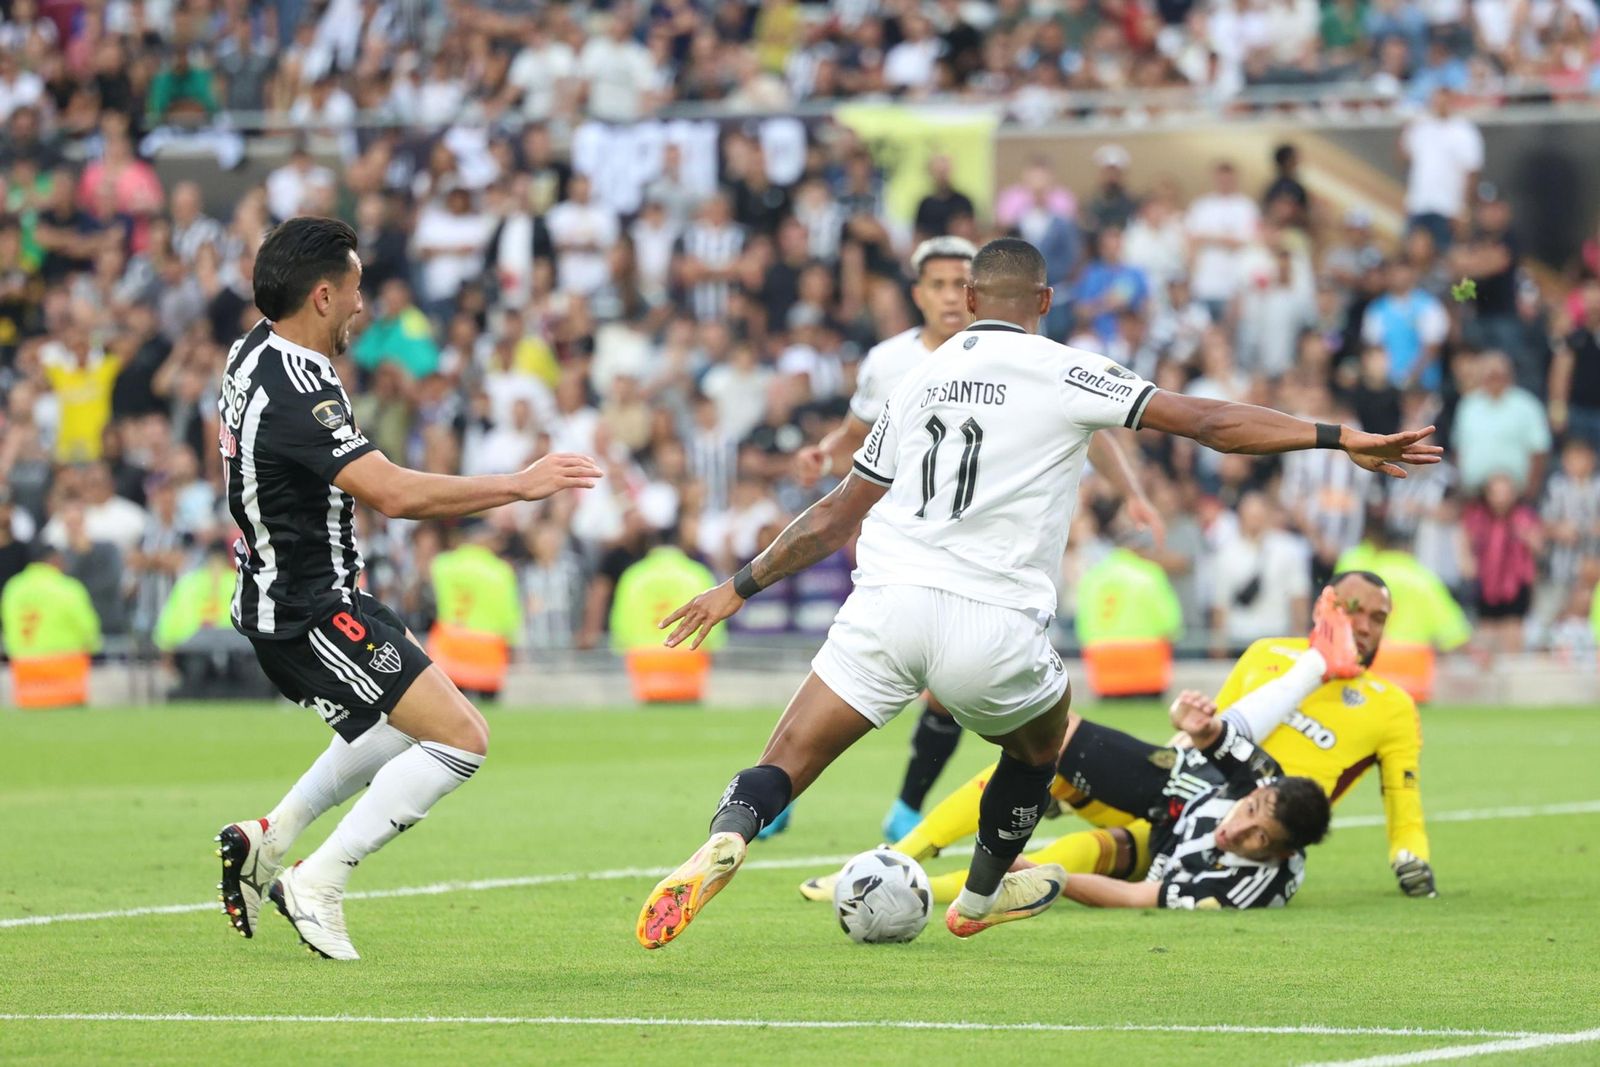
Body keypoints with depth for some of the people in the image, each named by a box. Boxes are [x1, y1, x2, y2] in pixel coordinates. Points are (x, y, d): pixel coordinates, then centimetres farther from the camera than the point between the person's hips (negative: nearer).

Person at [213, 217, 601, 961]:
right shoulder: (297, 391, -26)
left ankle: (266, 839, 26)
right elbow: (392, 493, -34)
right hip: (310, 613, -11)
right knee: (460, 739, -12)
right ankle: (317, 885, -8)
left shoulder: (254, 350, 5)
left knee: (413, 715, 29)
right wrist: (520, 485, -28)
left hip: (280, 588, 11)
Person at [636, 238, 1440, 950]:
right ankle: (982, 896, 44)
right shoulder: (1062, 374, 3)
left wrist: (741, 586, 34)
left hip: (888, 599, 3)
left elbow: (838, 514, 23)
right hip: (993, 626, -3)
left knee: (782, 768, 1)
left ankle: (724, 842, -31)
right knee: (1041, 741, 29)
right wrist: (1340, 439, -2)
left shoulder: (921, 379, 18)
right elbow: (1205, 422, -3)